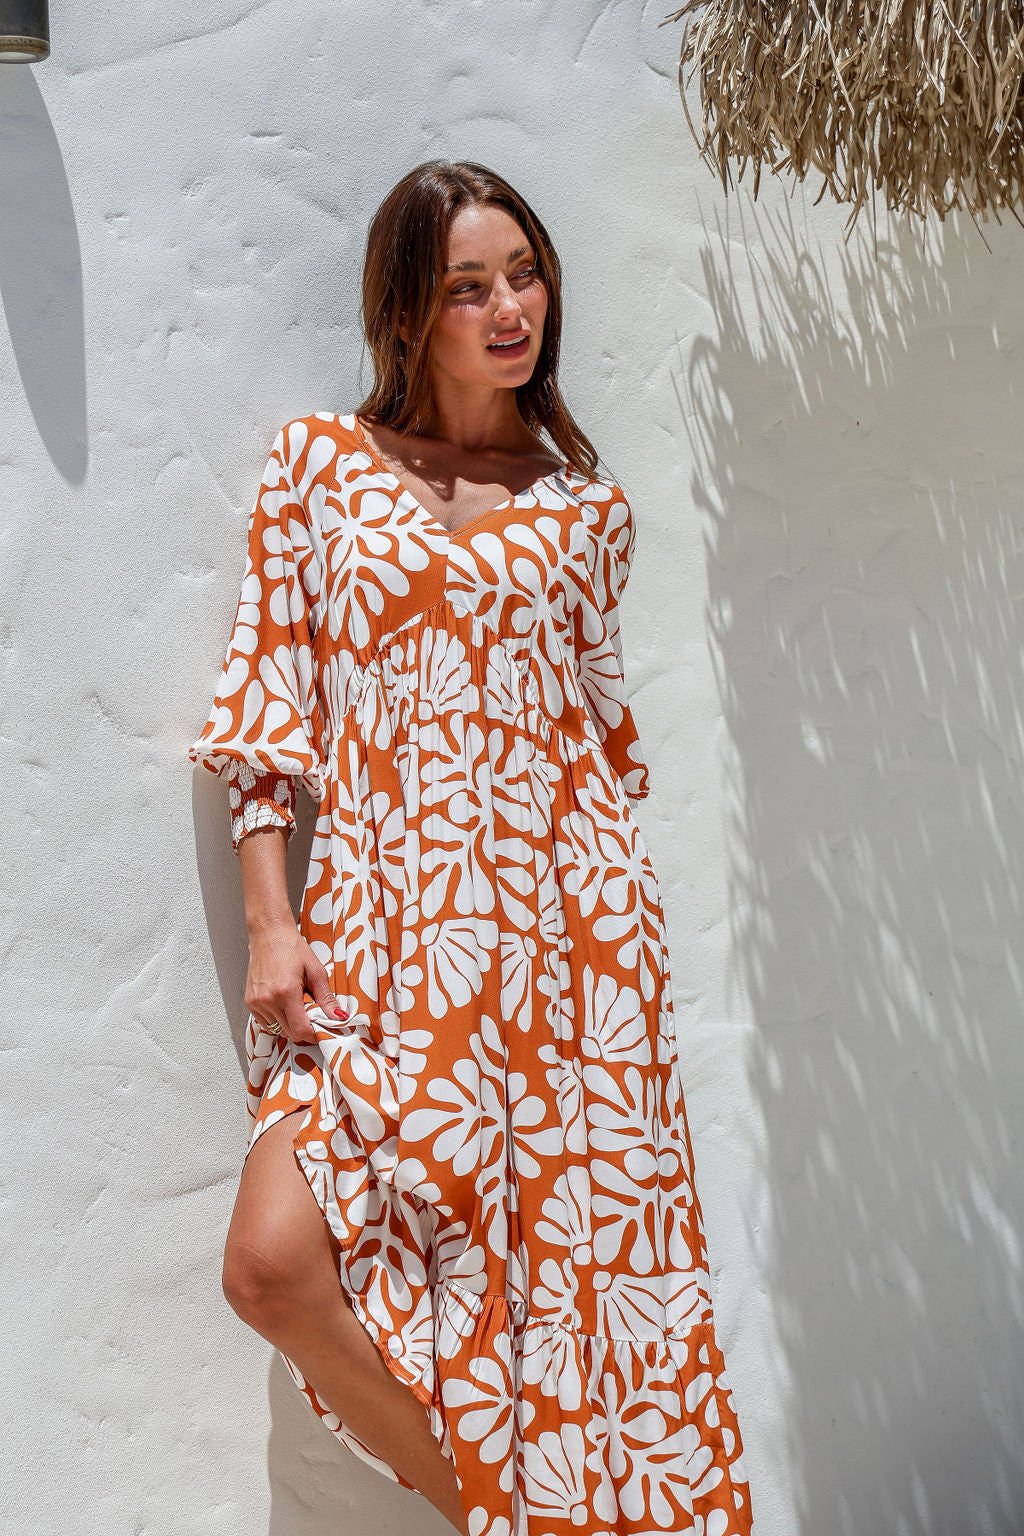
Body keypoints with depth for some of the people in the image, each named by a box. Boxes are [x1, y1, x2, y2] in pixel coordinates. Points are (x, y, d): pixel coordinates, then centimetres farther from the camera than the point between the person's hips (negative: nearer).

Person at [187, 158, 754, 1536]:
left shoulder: (584, 507, 10)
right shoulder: (320, 462, 5)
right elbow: (268, 698, 4)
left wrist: (615, 921, 13)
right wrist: (270, 920, -3)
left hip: (570, 929, 1)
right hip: (384, 932, 0)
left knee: (580, 1248, 4)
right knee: (274, 1263, -11)